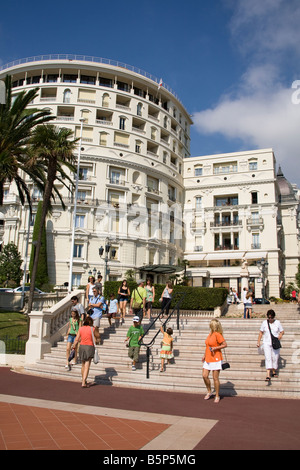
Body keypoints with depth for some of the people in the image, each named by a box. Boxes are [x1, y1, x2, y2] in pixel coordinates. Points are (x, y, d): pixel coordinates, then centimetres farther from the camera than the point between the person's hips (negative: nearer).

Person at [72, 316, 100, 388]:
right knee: (87, 366, -2)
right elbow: (98, 336, 9)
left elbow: (77, 339, 2)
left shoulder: (81, 328, 3)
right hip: (89, 347, -4)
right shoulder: (92, 329, -6)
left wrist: (74, 347, 8)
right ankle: (83, 383, -7)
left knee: (83, 365, 20)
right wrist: (97, 329, 21)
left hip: (82, 346, 4)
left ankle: (83, 380, 34)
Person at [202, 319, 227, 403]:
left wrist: (215, 348, -21)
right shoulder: (210, 334, 10)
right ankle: (209, 392, 24)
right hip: (208, 359, 8)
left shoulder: (217, 334, -15)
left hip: (215, 359, -7)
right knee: (204, 376, 4)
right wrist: (204, 355, 19)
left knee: (215, 378, 1)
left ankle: (217, 396, 16)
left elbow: (225, 345, -13)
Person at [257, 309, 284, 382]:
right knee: (268, 358, -10)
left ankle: (274, 372, 30)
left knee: (275, 358, 8)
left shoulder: (277, 322, -1)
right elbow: (261, 332, 7)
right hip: (267, 343, -1)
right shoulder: (264, 322, 0)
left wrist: (281, 334, -17)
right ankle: (268, 375, -16)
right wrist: (258, 342, 3)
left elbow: (282, 331, 6)